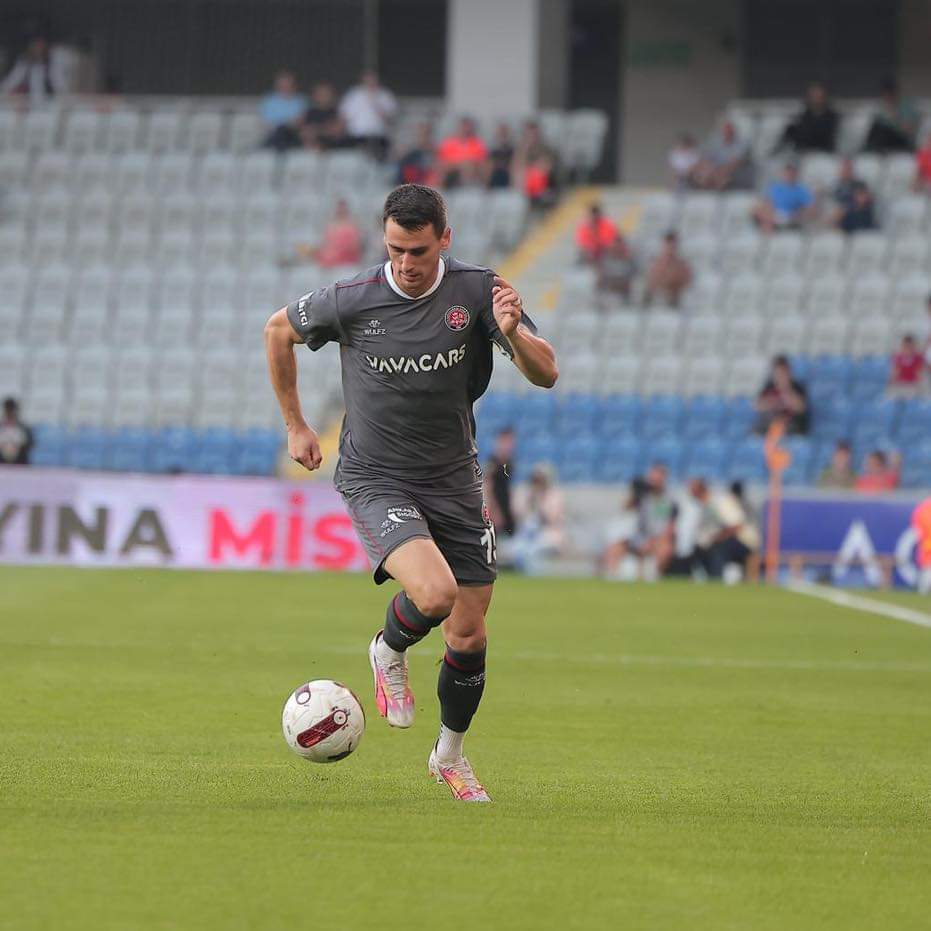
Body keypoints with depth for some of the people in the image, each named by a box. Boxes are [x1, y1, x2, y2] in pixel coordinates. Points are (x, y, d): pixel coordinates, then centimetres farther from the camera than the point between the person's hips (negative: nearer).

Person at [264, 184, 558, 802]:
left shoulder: (478, 292, -8)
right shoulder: (351, 300, -11)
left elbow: (546, 374, -11)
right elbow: (279, 330, 8)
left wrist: (512, 332, -32)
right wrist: (295, 425, 11)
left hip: (454, 482, 3)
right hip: (376, 480, -3)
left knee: (469, 635, 5)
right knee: (434, 593, -28)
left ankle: (451, 755, 30)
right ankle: (390, 650, 7)